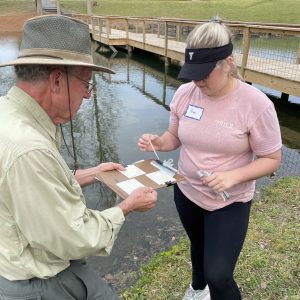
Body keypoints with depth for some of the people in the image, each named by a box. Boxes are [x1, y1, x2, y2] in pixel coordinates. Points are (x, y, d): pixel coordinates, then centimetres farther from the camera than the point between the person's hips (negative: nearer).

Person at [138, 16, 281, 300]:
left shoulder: (256, 105, -22)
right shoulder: (184, 93, -10)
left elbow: (271, 159, -13)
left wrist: (233, 176, -30)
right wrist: (158, 142, -20)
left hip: (230, 202, -4)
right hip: (187, 192, 4)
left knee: (219, 275, -4)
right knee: (198, 245, 28)